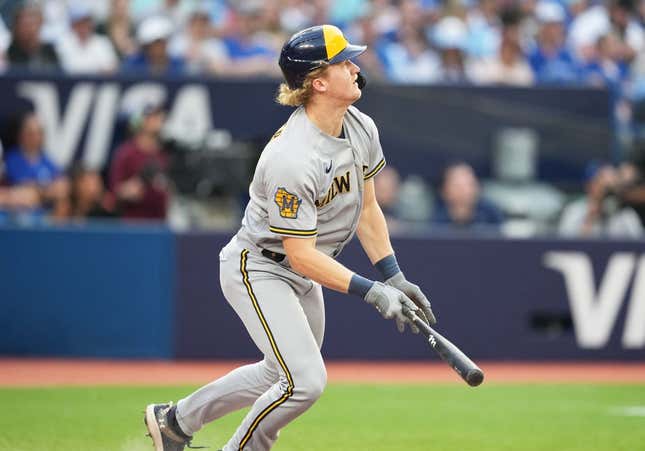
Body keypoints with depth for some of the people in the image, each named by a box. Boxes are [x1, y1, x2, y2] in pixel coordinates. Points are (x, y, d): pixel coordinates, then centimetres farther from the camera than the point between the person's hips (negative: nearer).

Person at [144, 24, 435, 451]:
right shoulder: (292, 159, -33)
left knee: (280, 376, 21)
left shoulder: (362, 128, -6)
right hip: (259, 269, -9)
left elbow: (367, 208, 8)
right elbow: (301, 254, -29)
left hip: (302, 276, 9)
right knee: (306, 380, -19)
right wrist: (371, 291, -30)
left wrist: (395, 278, 3)